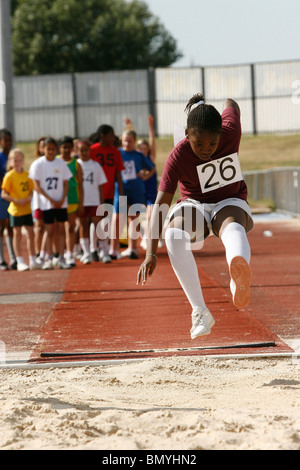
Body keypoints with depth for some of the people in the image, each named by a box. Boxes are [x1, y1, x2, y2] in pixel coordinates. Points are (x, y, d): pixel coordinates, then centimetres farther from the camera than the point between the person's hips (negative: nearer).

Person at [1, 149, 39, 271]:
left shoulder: (27, 175, 5)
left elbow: (32, 190, 12)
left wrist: (29, 198, -9)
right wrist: (16, 200, -21)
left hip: (27, 209, 5)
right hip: (15, 209, -5)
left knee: (31, 234, 7)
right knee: (17, 234, 2)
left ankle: (32, 261, 16)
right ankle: (20, 262, 7)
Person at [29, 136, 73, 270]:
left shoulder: (61, 163, 4)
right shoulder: (38, 164, -4)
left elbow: (66, 183, 7)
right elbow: (37, 186, -5)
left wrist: (62, 199, -7)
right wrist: (51, 200, -11)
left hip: (61, 202, 2)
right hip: (46, 204, -2)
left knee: (61, 230, 1)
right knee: (49, 231, -2)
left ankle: (61, 259, 4)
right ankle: (49, 259, 2)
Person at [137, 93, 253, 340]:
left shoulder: (231, 133, -17)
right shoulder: (178, 157, -22)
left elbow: (232, 105, 9)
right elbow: (160, 204, -26)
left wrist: (231, 105, 36)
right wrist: (151, 253, -35)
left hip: (230, 202, 0)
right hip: (194, 206, 0)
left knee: (233, 228, -41)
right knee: (174, 234, -38)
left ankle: (240, 279, -79)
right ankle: (200, 312, -37)